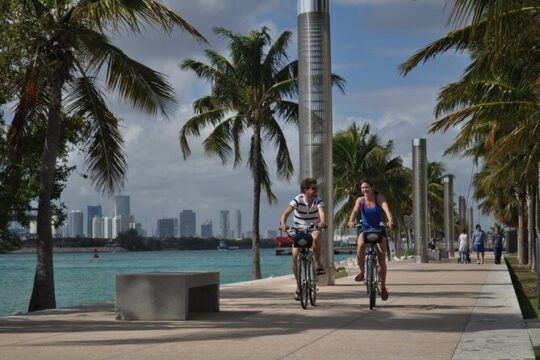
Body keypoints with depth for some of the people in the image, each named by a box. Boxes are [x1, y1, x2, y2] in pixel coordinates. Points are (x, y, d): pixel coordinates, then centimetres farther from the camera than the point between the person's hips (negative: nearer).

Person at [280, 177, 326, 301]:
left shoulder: (318, 200, -13)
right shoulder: (298, 200, -16)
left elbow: (322, 212, -31)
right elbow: (286, 212, -29)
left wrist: (322, 222, -53)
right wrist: (283, 224, -49)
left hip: (313, 229, 0)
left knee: (316, 237, -37)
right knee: (295, 254, -15)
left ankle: (318, 264, -19)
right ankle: (299, 286, 1)